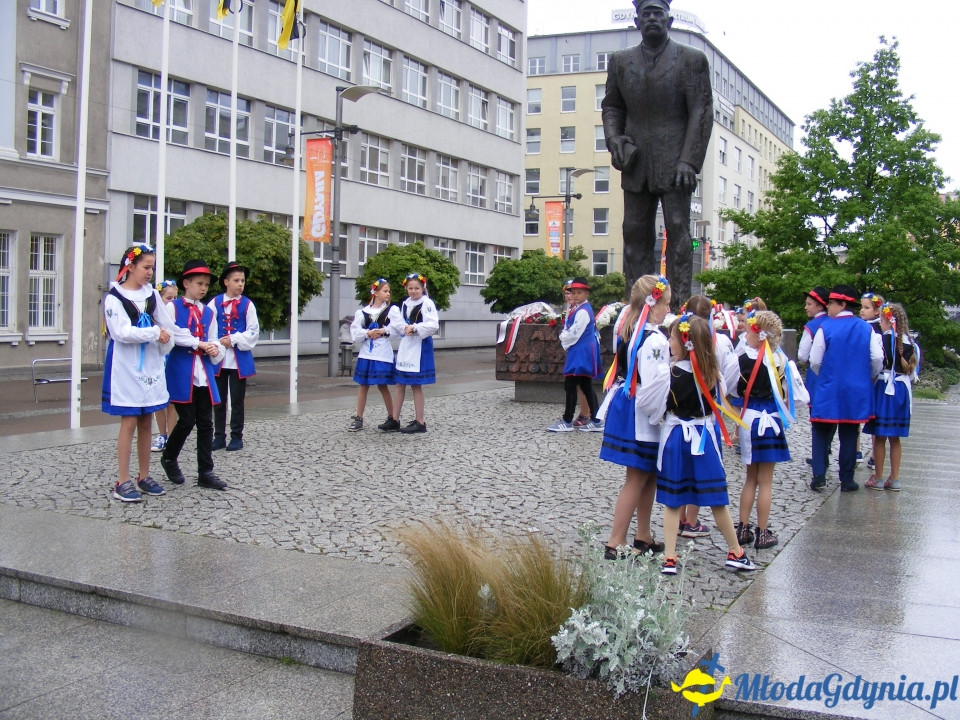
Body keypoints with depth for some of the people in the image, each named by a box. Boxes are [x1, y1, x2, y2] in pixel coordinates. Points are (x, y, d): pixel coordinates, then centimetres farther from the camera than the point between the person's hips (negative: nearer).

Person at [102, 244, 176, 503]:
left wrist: (164, 346, -2)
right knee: (129, 422, -4)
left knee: (146, 422, 9)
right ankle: (122, 482, 1)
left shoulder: (152, 294, 9)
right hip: (126, 368, -5)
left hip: (151, 366, 5)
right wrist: (156, 333, -11)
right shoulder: (114, 297, -7)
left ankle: (144, 477, 18)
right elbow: (123, 332, -17)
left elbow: (167, 326, 10)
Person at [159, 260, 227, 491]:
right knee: (187, 420, -5)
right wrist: (199, 343, -16)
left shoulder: (209, 313, 16)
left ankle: (205, 473, 9)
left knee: (205, 424, 4)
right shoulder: (174, 307, 0)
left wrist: (215, 351, -10)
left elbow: (213, 343, 14)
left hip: (204, 375, 5)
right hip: (181, 374, -5)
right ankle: (169, 458, 21)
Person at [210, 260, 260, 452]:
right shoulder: (215, 303, 1)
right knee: (219, 400, 8)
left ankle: (236, 437, 14)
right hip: (218, 359, 1)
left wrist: (234, 340, -13)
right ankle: (219, 437, 17)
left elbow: (253, 332, -2)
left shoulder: (247, 305, 0)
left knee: (237, 400, 5)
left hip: (239, 359, -1)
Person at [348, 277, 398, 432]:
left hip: (383, 354, -3)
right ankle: (358, 419, 12)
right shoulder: (364, 311, 5)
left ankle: (392, 417, 13)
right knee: (363, 385, 6)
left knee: (383, 386, 1)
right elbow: (355, 330, 3)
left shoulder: (391, 310, 0)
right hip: (366, 352, 3)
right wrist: (368, 333, -12)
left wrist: (384, 330, -13)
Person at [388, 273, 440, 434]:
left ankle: (420, 422, 7)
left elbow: (433, 325, -19)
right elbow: (400, 323, 16)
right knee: (400, 383, 9)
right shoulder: (406, 303, 13)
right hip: (405, 345, 8)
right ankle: (394, 419, 16)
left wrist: (415, 328, -23)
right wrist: (405, 328, -5)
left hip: (420, 347, -8)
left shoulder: (427, 303, -10)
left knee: (416, 384, -2)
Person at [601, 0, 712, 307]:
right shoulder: (620, 61, 14)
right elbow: (611, 106, 20)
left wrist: (689, 160, -10)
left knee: (677, 230, -5)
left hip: (674, 163, -3)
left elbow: (701, 112, -1)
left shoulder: (692, 60, 4)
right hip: (635, 164, 3)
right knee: (635, 232, 2)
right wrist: (614, 138, -1)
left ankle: (681, 302, -3)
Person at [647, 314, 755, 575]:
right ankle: (736, 552, 21)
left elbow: (652, 407, -11)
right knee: (717, 499, 11)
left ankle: (669, 558, 6)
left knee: (672, 501, 6)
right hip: (705, 436, 3)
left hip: (675, 438, -3)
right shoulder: (712, 372, -2)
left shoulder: (671, 374, -15)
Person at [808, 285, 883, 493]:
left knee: (822, 433, 9)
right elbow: (878, 358, -5)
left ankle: (819, 477, 1)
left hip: (829, 390, -2)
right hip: (857, 391, 2)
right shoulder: (866, 328, -1)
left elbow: (815, 361, -7)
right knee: (849, 434, 10)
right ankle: (847, 480, 13)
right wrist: (868, 378, 14)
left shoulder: (825, 328, -9)